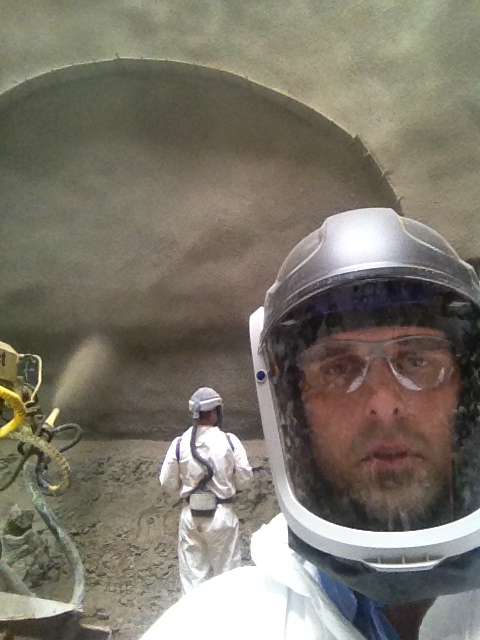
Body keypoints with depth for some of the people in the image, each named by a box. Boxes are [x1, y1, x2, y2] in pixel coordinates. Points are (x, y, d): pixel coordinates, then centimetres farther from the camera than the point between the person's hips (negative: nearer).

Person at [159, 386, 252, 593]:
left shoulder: (179, 444, -10)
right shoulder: (229, 441, -14)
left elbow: (167, 482, -2)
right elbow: (244, 478, -8)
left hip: (191, 515, 2)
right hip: (222, 514, -1)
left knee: (193, 571, 17)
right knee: (226, 569, 16)